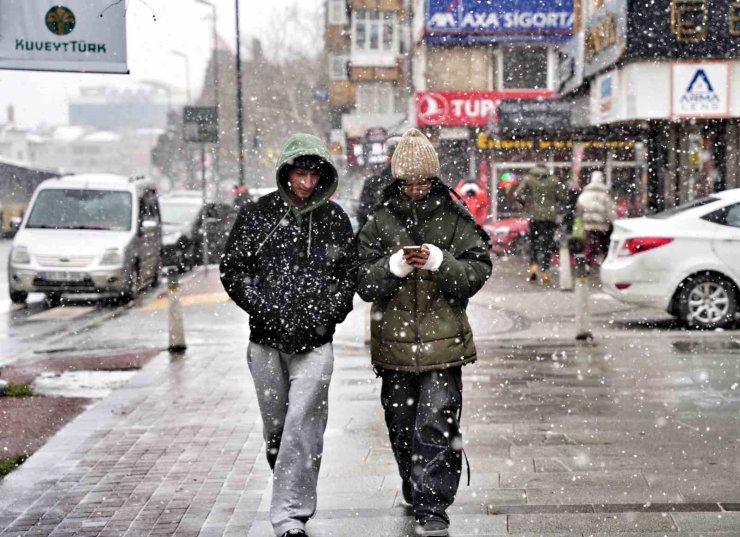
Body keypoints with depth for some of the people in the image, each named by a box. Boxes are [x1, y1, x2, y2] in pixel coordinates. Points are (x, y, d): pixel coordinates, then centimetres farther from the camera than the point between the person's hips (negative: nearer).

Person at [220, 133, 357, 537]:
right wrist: (265, 309, -7)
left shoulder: (335, 219, 6)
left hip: (315, 342, -1)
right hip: (266, 340, 1)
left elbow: (349, 274, 12)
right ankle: (292, 496, 31)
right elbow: (233, 269, 3)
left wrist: (327, 314, -1)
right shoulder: (257, 215, 2)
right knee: (275, 426, 11)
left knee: (302, 425, -11)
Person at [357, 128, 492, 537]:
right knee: (402, 426, 13)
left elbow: (478, 270, -5)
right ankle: (415, 495, 33)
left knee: (437, 425, -9)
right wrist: (394, 266, -20)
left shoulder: (455, 221, 1)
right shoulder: (380, 224, 4)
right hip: (394, 339, 3)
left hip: (443, 341, -2)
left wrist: (439, 261, -21)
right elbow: (364, 283, -1)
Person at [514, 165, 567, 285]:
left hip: (534, 216, 0)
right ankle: (545, 273, -2)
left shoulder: (529, 179, 2)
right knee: (547, 243, 4)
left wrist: (526, 204, 9)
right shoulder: (554, 180, 3)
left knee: (534, 241, 16)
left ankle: (533, 267, 1)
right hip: (550, 216, 0)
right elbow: (562, 197, 0)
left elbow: (518, 195, -7)